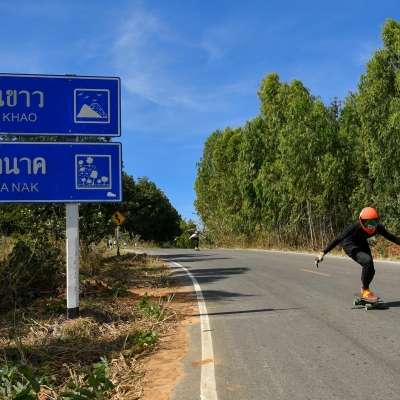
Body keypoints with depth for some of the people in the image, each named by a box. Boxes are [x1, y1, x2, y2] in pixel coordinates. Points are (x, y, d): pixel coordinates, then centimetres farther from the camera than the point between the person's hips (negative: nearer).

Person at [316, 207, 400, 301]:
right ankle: (365, 291, -13)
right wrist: (323, 253, -41)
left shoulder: (378, 228, -22)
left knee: (370, 270, 1)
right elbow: (338, 239, -36)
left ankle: (363, 290, 30)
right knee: (367, 261, -28)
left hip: (362, 245, 6)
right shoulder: (355, 227, -36)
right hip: (351, 246, -6)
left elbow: (391, 237, -6)